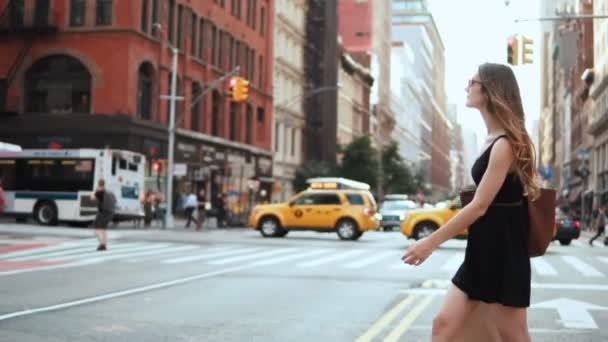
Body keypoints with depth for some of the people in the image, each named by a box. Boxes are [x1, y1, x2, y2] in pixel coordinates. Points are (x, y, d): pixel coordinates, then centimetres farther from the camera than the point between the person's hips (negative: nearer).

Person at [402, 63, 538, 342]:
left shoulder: (504, 144, -17)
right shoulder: (493, 140, 13)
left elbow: (480, 206, -20)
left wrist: (431, 242, -18)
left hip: (501, 251, -10)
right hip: (482, 250, 10)